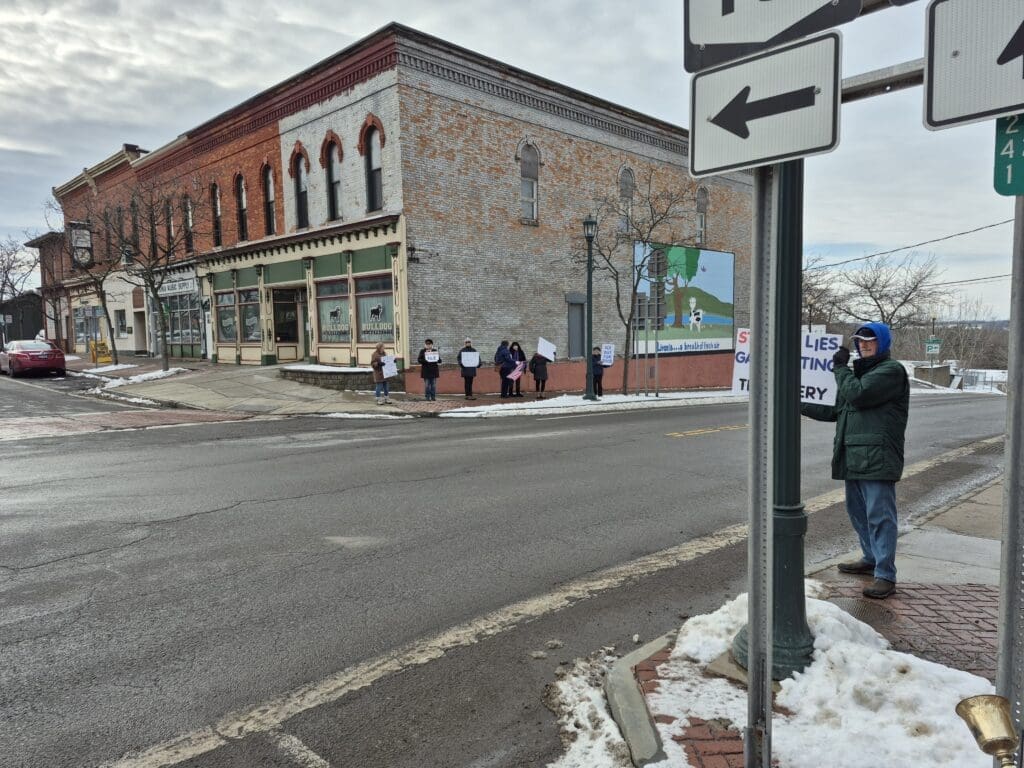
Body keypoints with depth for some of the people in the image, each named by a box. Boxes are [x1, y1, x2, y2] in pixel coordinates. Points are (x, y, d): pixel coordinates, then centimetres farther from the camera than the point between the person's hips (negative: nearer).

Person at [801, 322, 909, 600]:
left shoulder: (892, 371, -7)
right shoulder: (860, 372, 22)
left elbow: (857, 394, -21)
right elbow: (839, 411, 24)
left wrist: (841, 367, -6)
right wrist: (802, 407, 18)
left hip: (878, 457, -9)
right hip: (854, 457, 9)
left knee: (879, 515, -8)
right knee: (857, 511, 18)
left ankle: (886, 576, -3)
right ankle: (871, 559, 34)